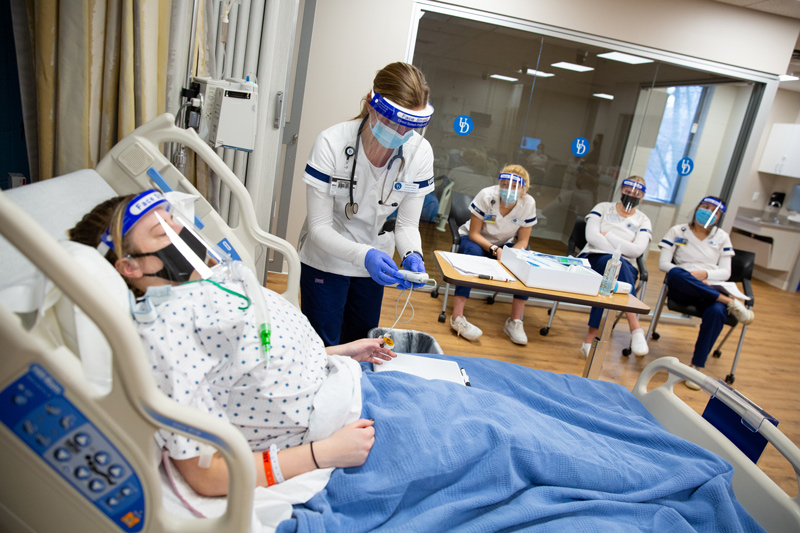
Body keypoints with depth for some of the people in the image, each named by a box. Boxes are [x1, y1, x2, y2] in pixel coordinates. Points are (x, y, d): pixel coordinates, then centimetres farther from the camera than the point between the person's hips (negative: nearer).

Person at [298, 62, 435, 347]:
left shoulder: (419, 152, -15)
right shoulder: (332, 143, -24)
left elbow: (407, 224, -8)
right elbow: (319, 227, -23)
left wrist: (412, 255, -30)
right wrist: (363, 255, -39)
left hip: (374, 264, 4)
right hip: (326, 261, -3)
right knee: (323, 349, 5)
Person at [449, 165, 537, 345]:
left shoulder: (528, 204, -16)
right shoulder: (486, 196, -24)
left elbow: (523, 240, -8)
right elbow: (473, 234, -20)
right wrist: (494, 249, -36)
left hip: (504, 245, 3)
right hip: (474, 240, -3)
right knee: (473, 253, -39)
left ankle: (515, 321, -18)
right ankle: (457, 317, -41)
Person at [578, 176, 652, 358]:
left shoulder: (643, 221, 14)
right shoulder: (603, 208, 13)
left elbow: (637, 250, -5)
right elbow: (591, 236, -5)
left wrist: (607, 235, -5)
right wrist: (620, 251, -12)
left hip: (623, 267, 2)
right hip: (593, 258, -1)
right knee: (613, 262, -39)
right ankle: (636, 329, -46)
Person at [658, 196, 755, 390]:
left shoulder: (722, 237, 18)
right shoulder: (677, 231, 12)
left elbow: (725, 272, 10)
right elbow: (663, 263, 2)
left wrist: (704, 274, -12)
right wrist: (688, 275, -15)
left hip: (711, 289, 1)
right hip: (681, 288, -1)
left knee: (716, 312, -35)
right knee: (675, 274, -39)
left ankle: (697, 366, -26)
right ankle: (730, 302, -33)